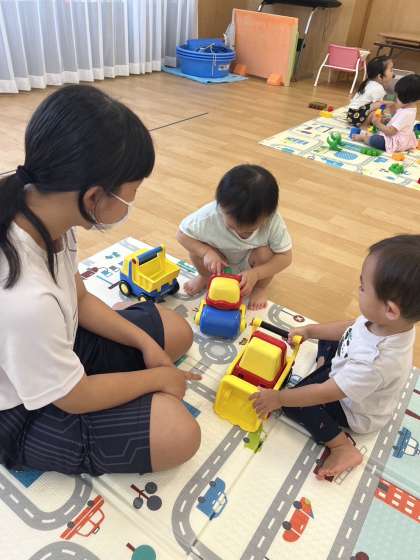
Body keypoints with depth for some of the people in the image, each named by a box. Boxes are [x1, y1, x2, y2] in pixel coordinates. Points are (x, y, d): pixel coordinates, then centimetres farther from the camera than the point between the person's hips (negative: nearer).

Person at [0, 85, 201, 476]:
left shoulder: (39, 208, -18)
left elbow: (80, 300, -1)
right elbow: (75, 398, -24)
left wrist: (146, 344, -4)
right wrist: (157, 377, -10)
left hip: (53, 347, 7)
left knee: (176, 332, 8)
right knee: (178, 434, -13)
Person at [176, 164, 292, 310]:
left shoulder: (273, 221, -34)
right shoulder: (209, 215, -35)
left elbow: (285, 257, -25)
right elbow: (182, 234, -21)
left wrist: (256, 274, -39)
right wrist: (207, 252, -37)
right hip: (220, 262, 1)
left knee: (264, 253, -32)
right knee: (197, 250, -27)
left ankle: (260, 288, 1)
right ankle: (205, 277, 10)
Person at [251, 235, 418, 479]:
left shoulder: (376, 362, -46)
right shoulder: (392, 323, -24)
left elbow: (326, 394, -36)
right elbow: (349, 327, -3)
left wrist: (278, 398, -27)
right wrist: (310, 330, -2)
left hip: (355, 411, -7)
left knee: (294, 402, -14)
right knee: (327, 340, 19)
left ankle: (343, 447, -7)